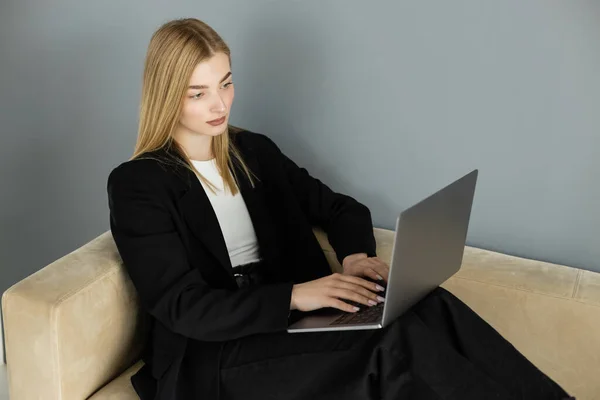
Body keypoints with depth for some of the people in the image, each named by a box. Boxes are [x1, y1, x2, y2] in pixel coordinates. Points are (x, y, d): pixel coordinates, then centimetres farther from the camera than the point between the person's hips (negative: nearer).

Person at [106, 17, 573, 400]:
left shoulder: (254, 150, 12)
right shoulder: (136, 185, -6)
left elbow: (342, 208, 18)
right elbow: (183, 307, -14)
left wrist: (355, 254, -6)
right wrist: (295, 295, -25)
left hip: (287, 324, 5)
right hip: (209, 355, -5)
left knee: (428, 308, -24)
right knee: (393, 350, -30)